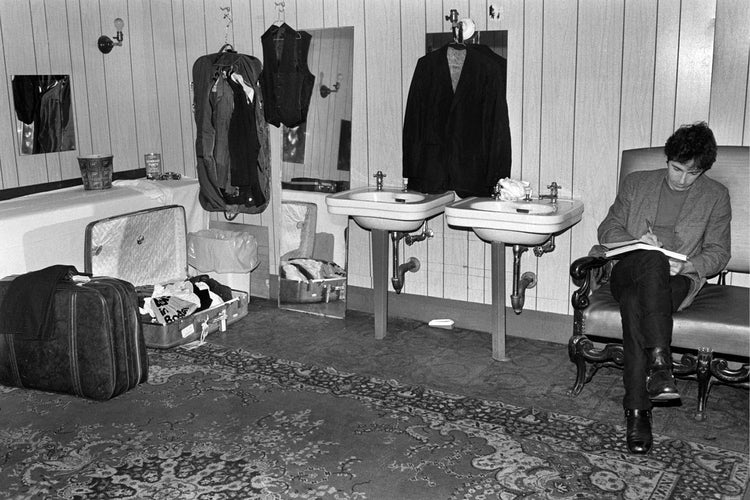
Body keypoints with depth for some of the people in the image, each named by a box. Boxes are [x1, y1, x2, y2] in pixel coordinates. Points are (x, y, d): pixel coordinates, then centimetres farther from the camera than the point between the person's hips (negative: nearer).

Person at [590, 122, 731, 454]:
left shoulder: (715, 196, 16)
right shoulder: (636, 183, 18)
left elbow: (718, 253, 11)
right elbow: (608, 229, 13)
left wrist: (685, 265, -11)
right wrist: (637, 242, -9)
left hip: (677, 280, -1)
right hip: (628, 271, 1)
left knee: (636, 303, -38)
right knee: (653, 259, -39)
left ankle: (637, 412, -41)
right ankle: (659, 362, -48)